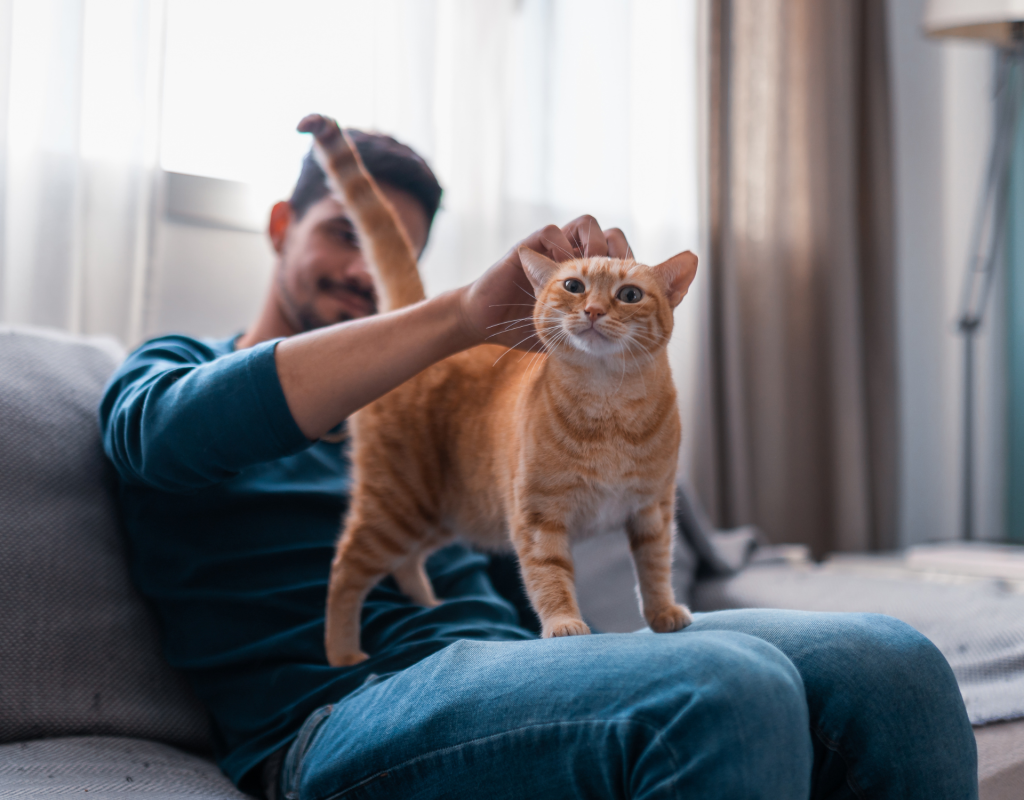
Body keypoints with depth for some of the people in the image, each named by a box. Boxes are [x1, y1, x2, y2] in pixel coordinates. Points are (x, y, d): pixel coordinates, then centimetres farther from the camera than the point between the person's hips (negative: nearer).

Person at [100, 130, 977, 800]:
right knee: (726, 691, -34)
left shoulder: (415, 397, 30)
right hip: (340, 709, -6)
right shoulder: (171, 367, 15)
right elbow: (178, 428, -12)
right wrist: (463, 314, -19)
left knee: (890, 662, -18)